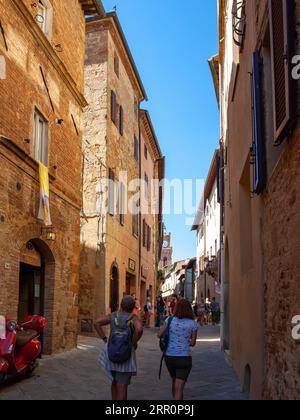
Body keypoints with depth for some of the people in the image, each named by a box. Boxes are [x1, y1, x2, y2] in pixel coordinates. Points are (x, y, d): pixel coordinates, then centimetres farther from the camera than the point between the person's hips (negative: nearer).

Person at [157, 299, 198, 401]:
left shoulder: (170, 320, -1)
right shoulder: (193, 323, -3)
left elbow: (159, 335, -2)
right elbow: (193, 343, 2)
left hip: (169, 356, 3)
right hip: (184, 357, -2)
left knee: (174, 381, 25)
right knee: (179, 387, -2)